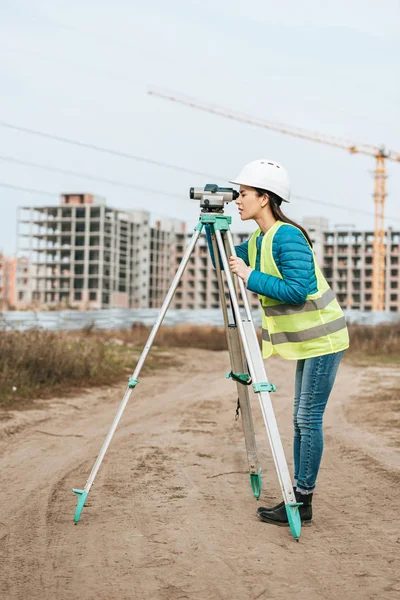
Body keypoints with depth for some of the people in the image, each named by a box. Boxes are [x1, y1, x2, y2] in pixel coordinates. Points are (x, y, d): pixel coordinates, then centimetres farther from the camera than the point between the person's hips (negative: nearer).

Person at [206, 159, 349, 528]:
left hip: (322, 338, -10)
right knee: (303, 419, 11)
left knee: (309, 418, -6)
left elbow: (299, 290, -27)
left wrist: (251, 277, -22)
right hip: (305, 338, 10)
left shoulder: (287, 236, -20)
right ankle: (300, 498, 18)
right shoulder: (258, 241, 9)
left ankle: (302, 503, 1)